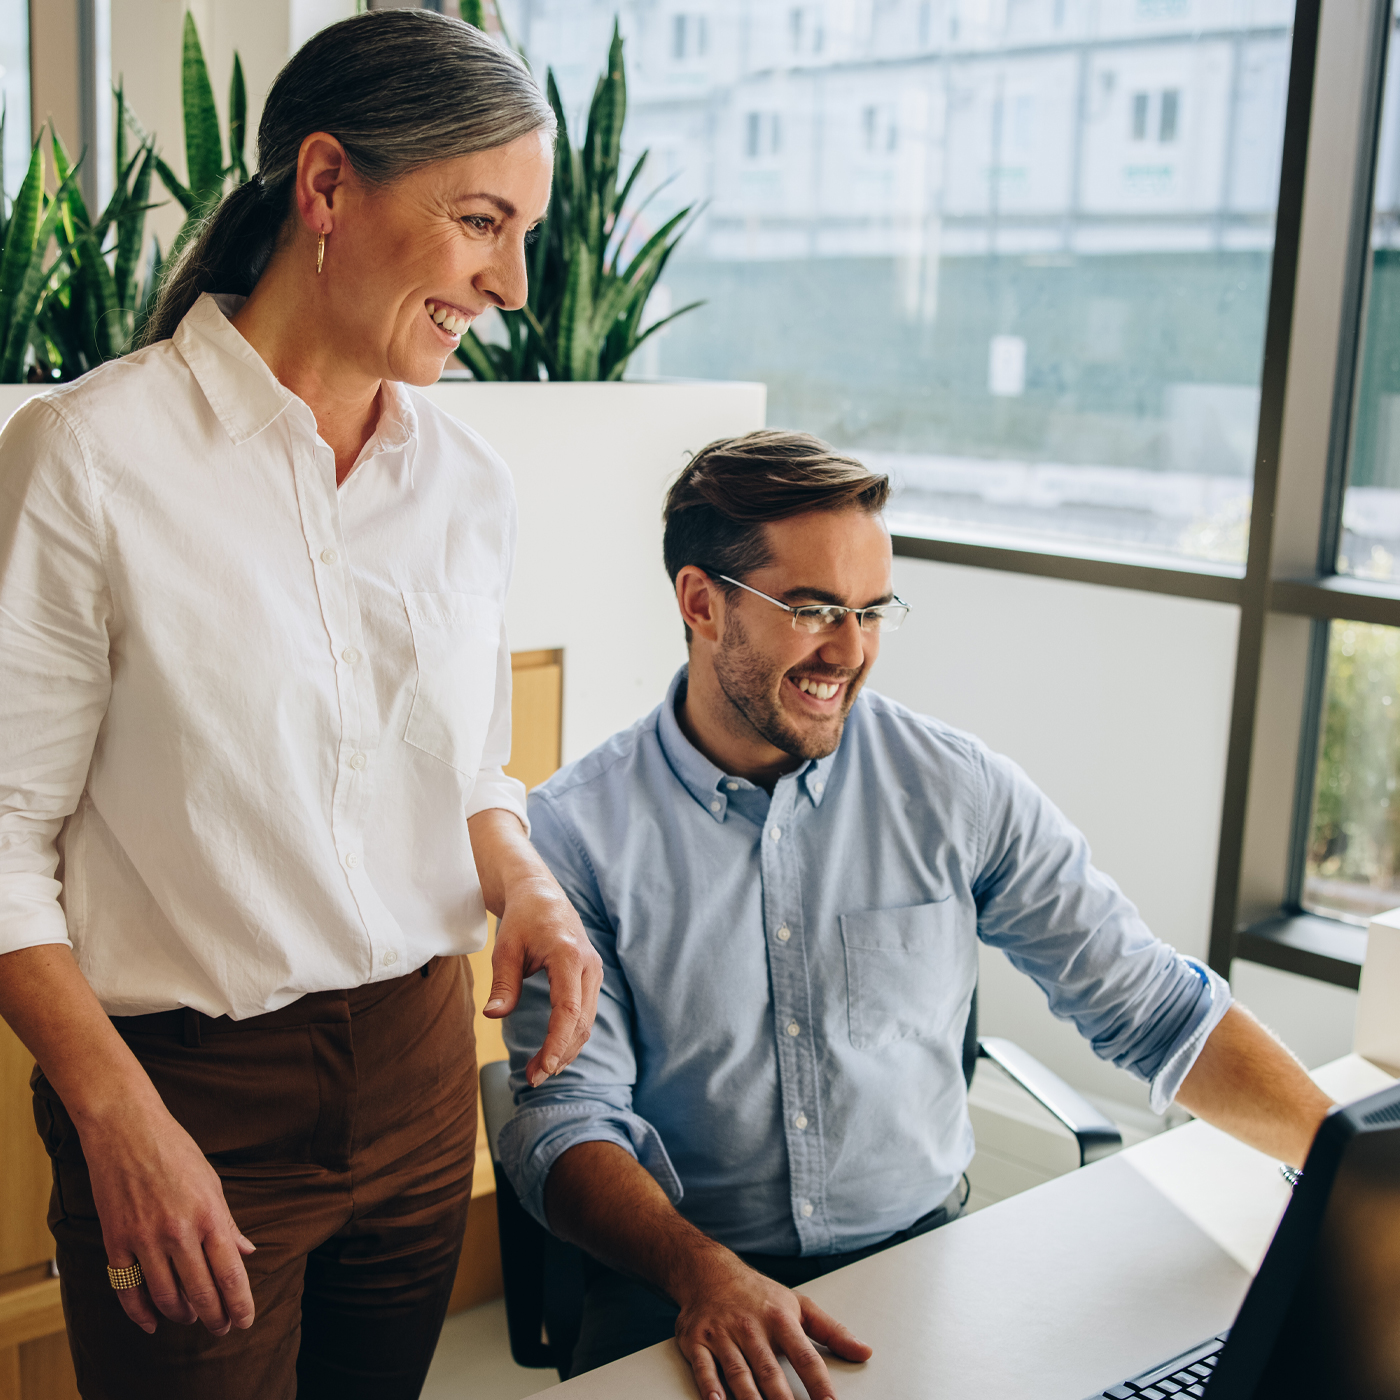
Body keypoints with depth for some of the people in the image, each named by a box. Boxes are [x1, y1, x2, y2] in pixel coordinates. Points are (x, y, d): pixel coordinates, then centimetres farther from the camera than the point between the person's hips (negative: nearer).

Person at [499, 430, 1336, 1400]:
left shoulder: (959, 792, -1)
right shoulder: (578, 832, -6)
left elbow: (1151, 1007, 2)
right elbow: (569, 1118, -10)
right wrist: (704, 1274, -27)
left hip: (922, 1250, 2)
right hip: (678, 1277, -2)